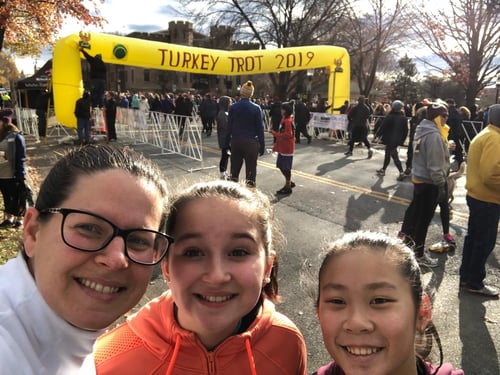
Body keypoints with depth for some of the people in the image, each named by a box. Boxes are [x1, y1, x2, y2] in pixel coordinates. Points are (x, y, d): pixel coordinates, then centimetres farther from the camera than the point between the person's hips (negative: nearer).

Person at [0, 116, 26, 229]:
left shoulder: (16, 137, -11)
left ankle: (19, 219, 20)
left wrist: (20, 176, -16)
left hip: (14, 176, -6)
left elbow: (21, 158, -13)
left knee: (17, 198, 6)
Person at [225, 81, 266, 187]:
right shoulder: (256, 108, -5)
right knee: (251, 169, 1)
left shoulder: (233, 107, 0)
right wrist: (262, 145, 0)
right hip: (251, 142, -3)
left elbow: (229, 126, 0)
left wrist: (227, 142, 5)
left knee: (235, 167, 14)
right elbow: (260, 128, -4)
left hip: (235, 141, 3)